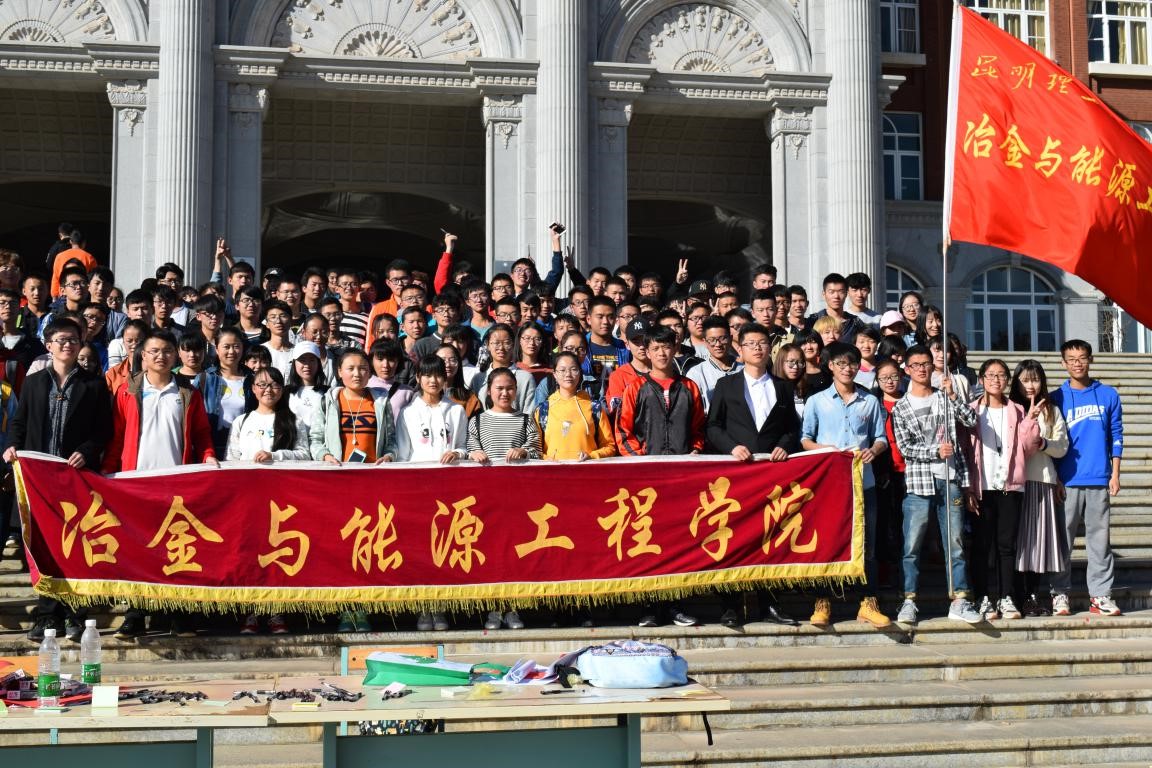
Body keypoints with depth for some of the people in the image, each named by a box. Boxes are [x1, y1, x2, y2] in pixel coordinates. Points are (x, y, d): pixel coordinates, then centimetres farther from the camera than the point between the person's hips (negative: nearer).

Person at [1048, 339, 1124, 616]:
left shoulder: (1108, 395, 7)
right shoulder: (1056, 398, 4)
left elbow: (1116, 436, 8)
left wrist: (1115, 474, 2)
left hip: (1099, 480, 1)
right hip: (1067, 481, -1)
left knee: (1099, 539, 3)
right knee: (1062, 539, 2)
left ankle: (1100, 595, 8)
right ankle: (1060, 594, 8)